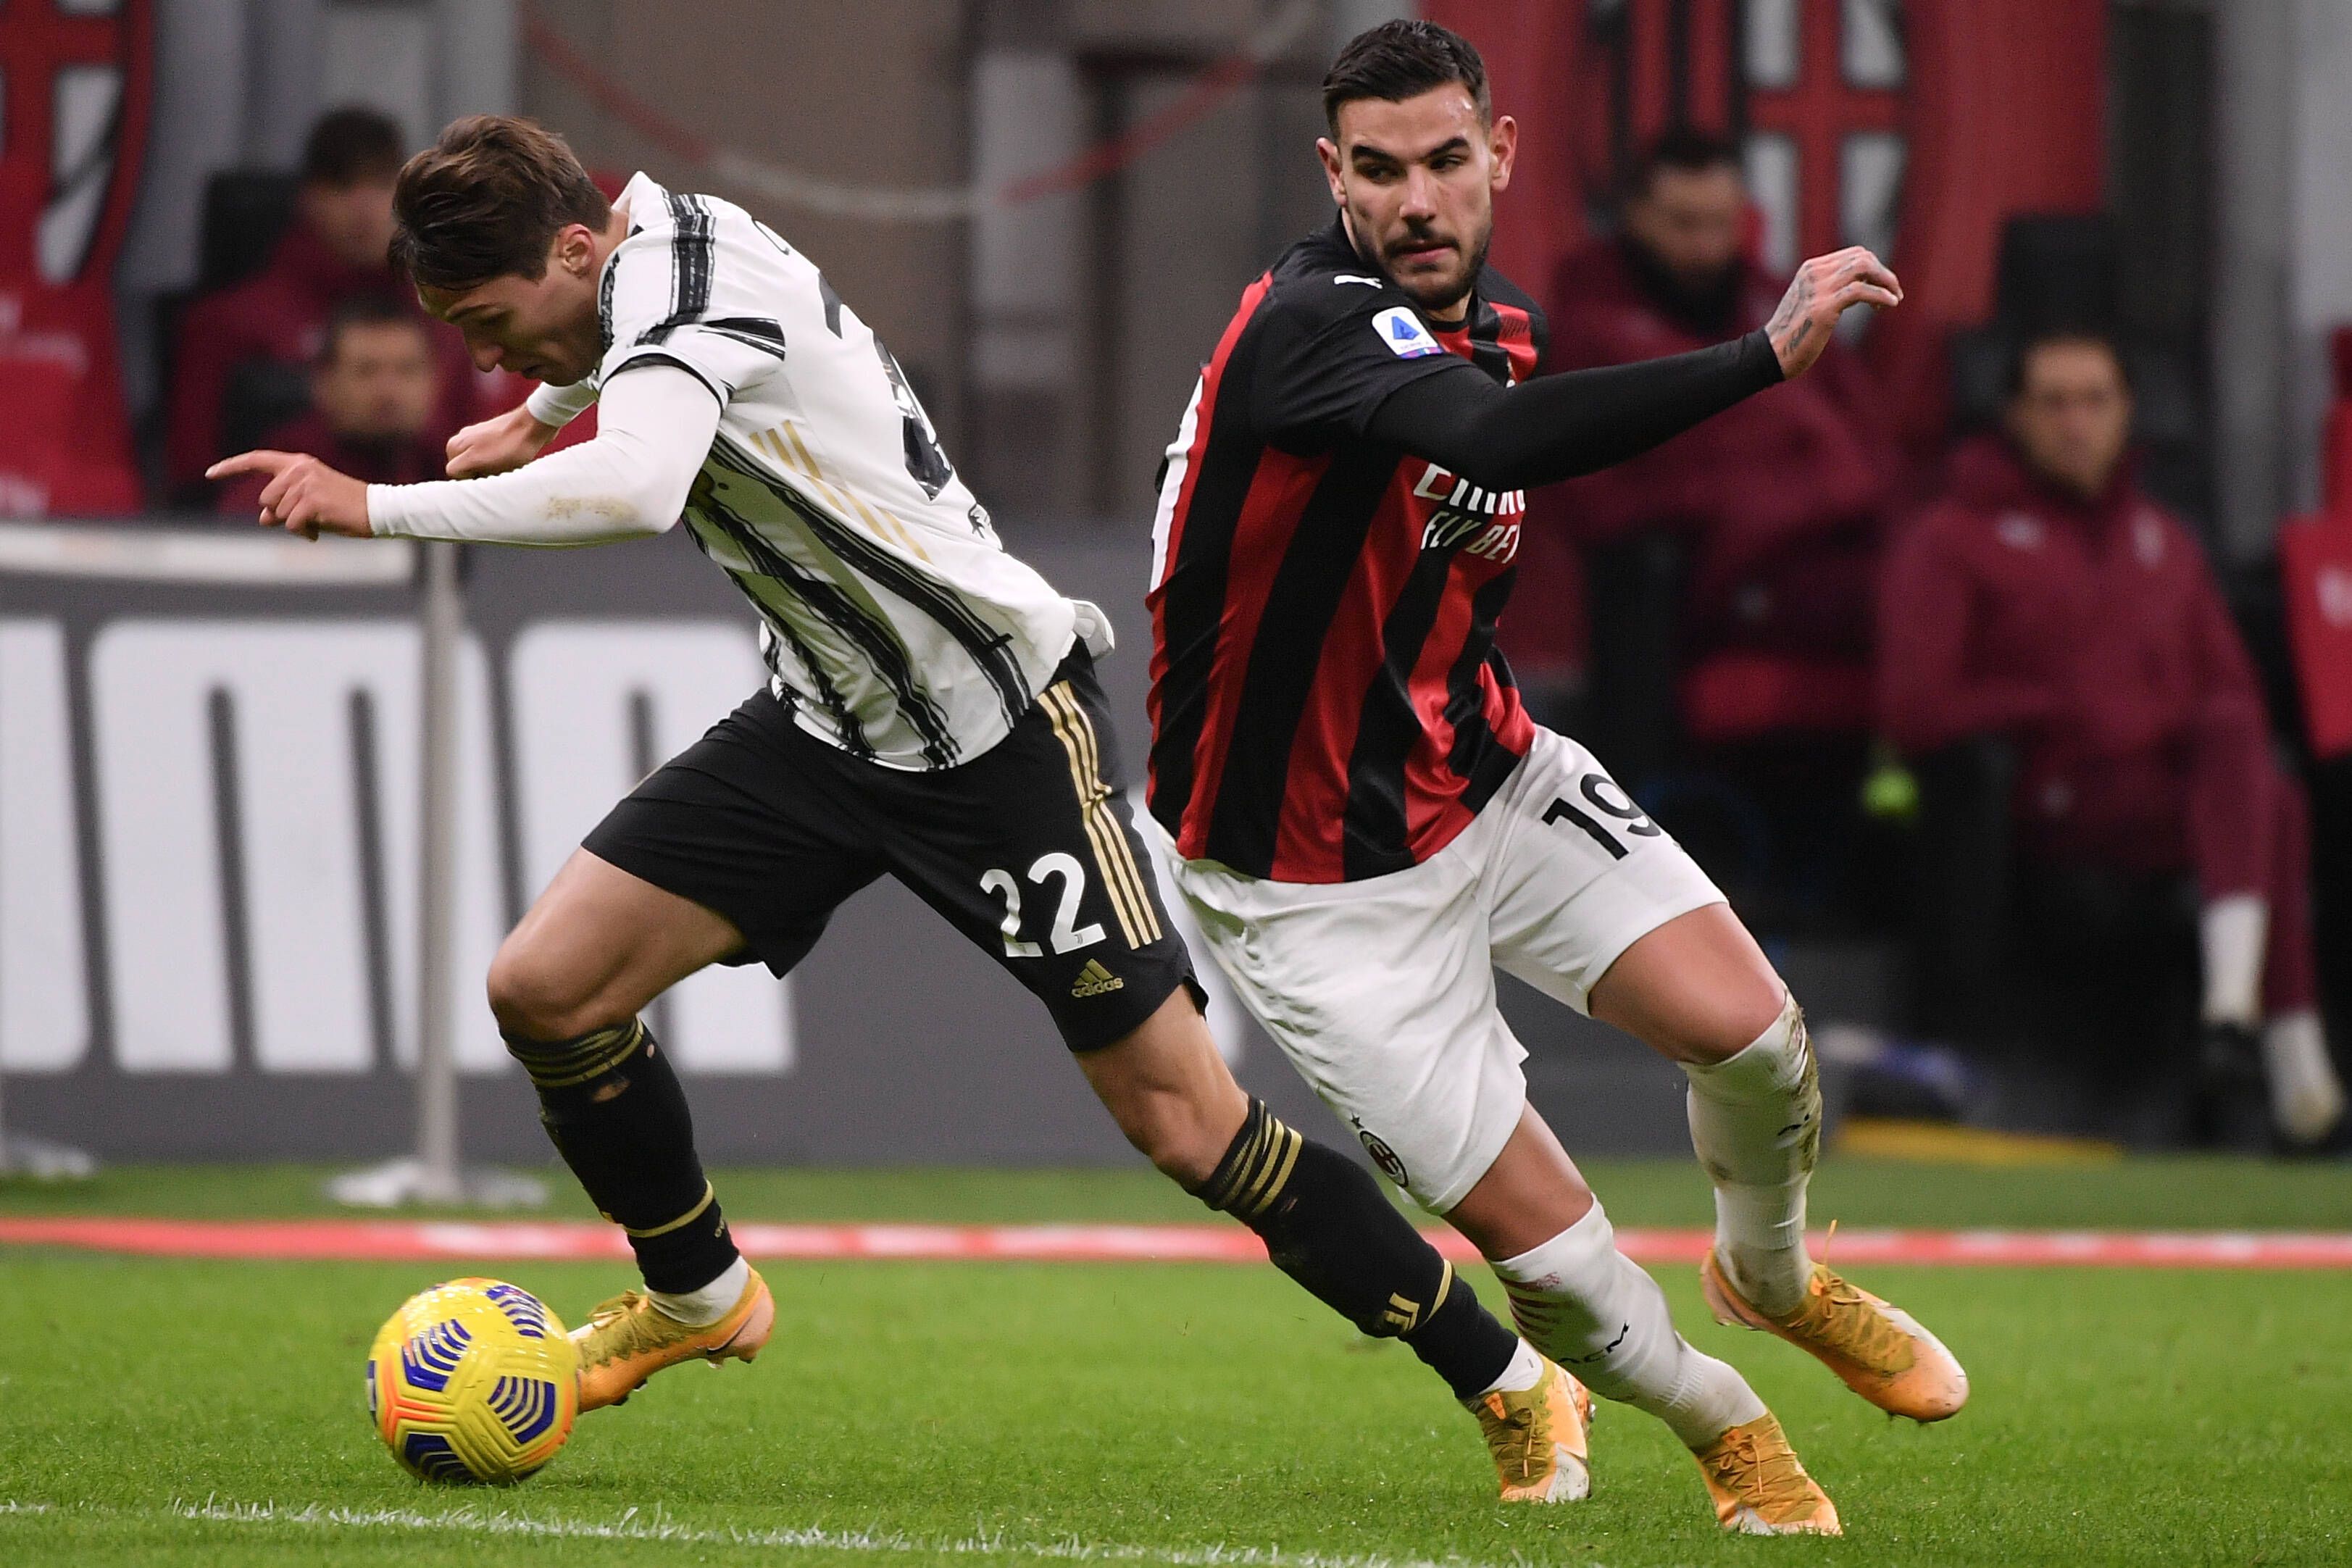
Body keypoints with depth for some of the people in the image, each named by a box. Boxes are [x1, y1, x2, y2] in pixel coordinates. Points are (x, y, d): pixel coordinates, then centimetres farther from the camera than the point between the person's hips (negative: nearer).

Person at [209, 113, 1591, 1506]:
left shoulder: (684, 294, -25)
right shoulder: (657, 233, 1)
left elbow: (636, 491, -47)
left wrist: (381, 506, -41)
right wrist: (537, 414, 43)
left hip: (1003, 736, -9)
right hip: (829, 727, 9)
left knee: (1186, 1123, -9)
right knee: (544, 987, -2)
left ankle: (1512, 1385, 4)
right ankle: (699, 1298, 23)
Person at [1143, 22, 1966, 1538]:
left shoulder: (1500, 325, 3)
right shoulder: (1310, 326, -27)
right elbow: (1500, 437, -47)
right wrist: (1766, 357, -51)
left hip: (1490, 783, 7)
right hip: (1319, 883, -7)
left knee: (1754, 1031, -11)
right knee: (1549, 1250, -10)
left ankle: (1773, 1270, 22)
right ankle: (1725, 1426, 21)